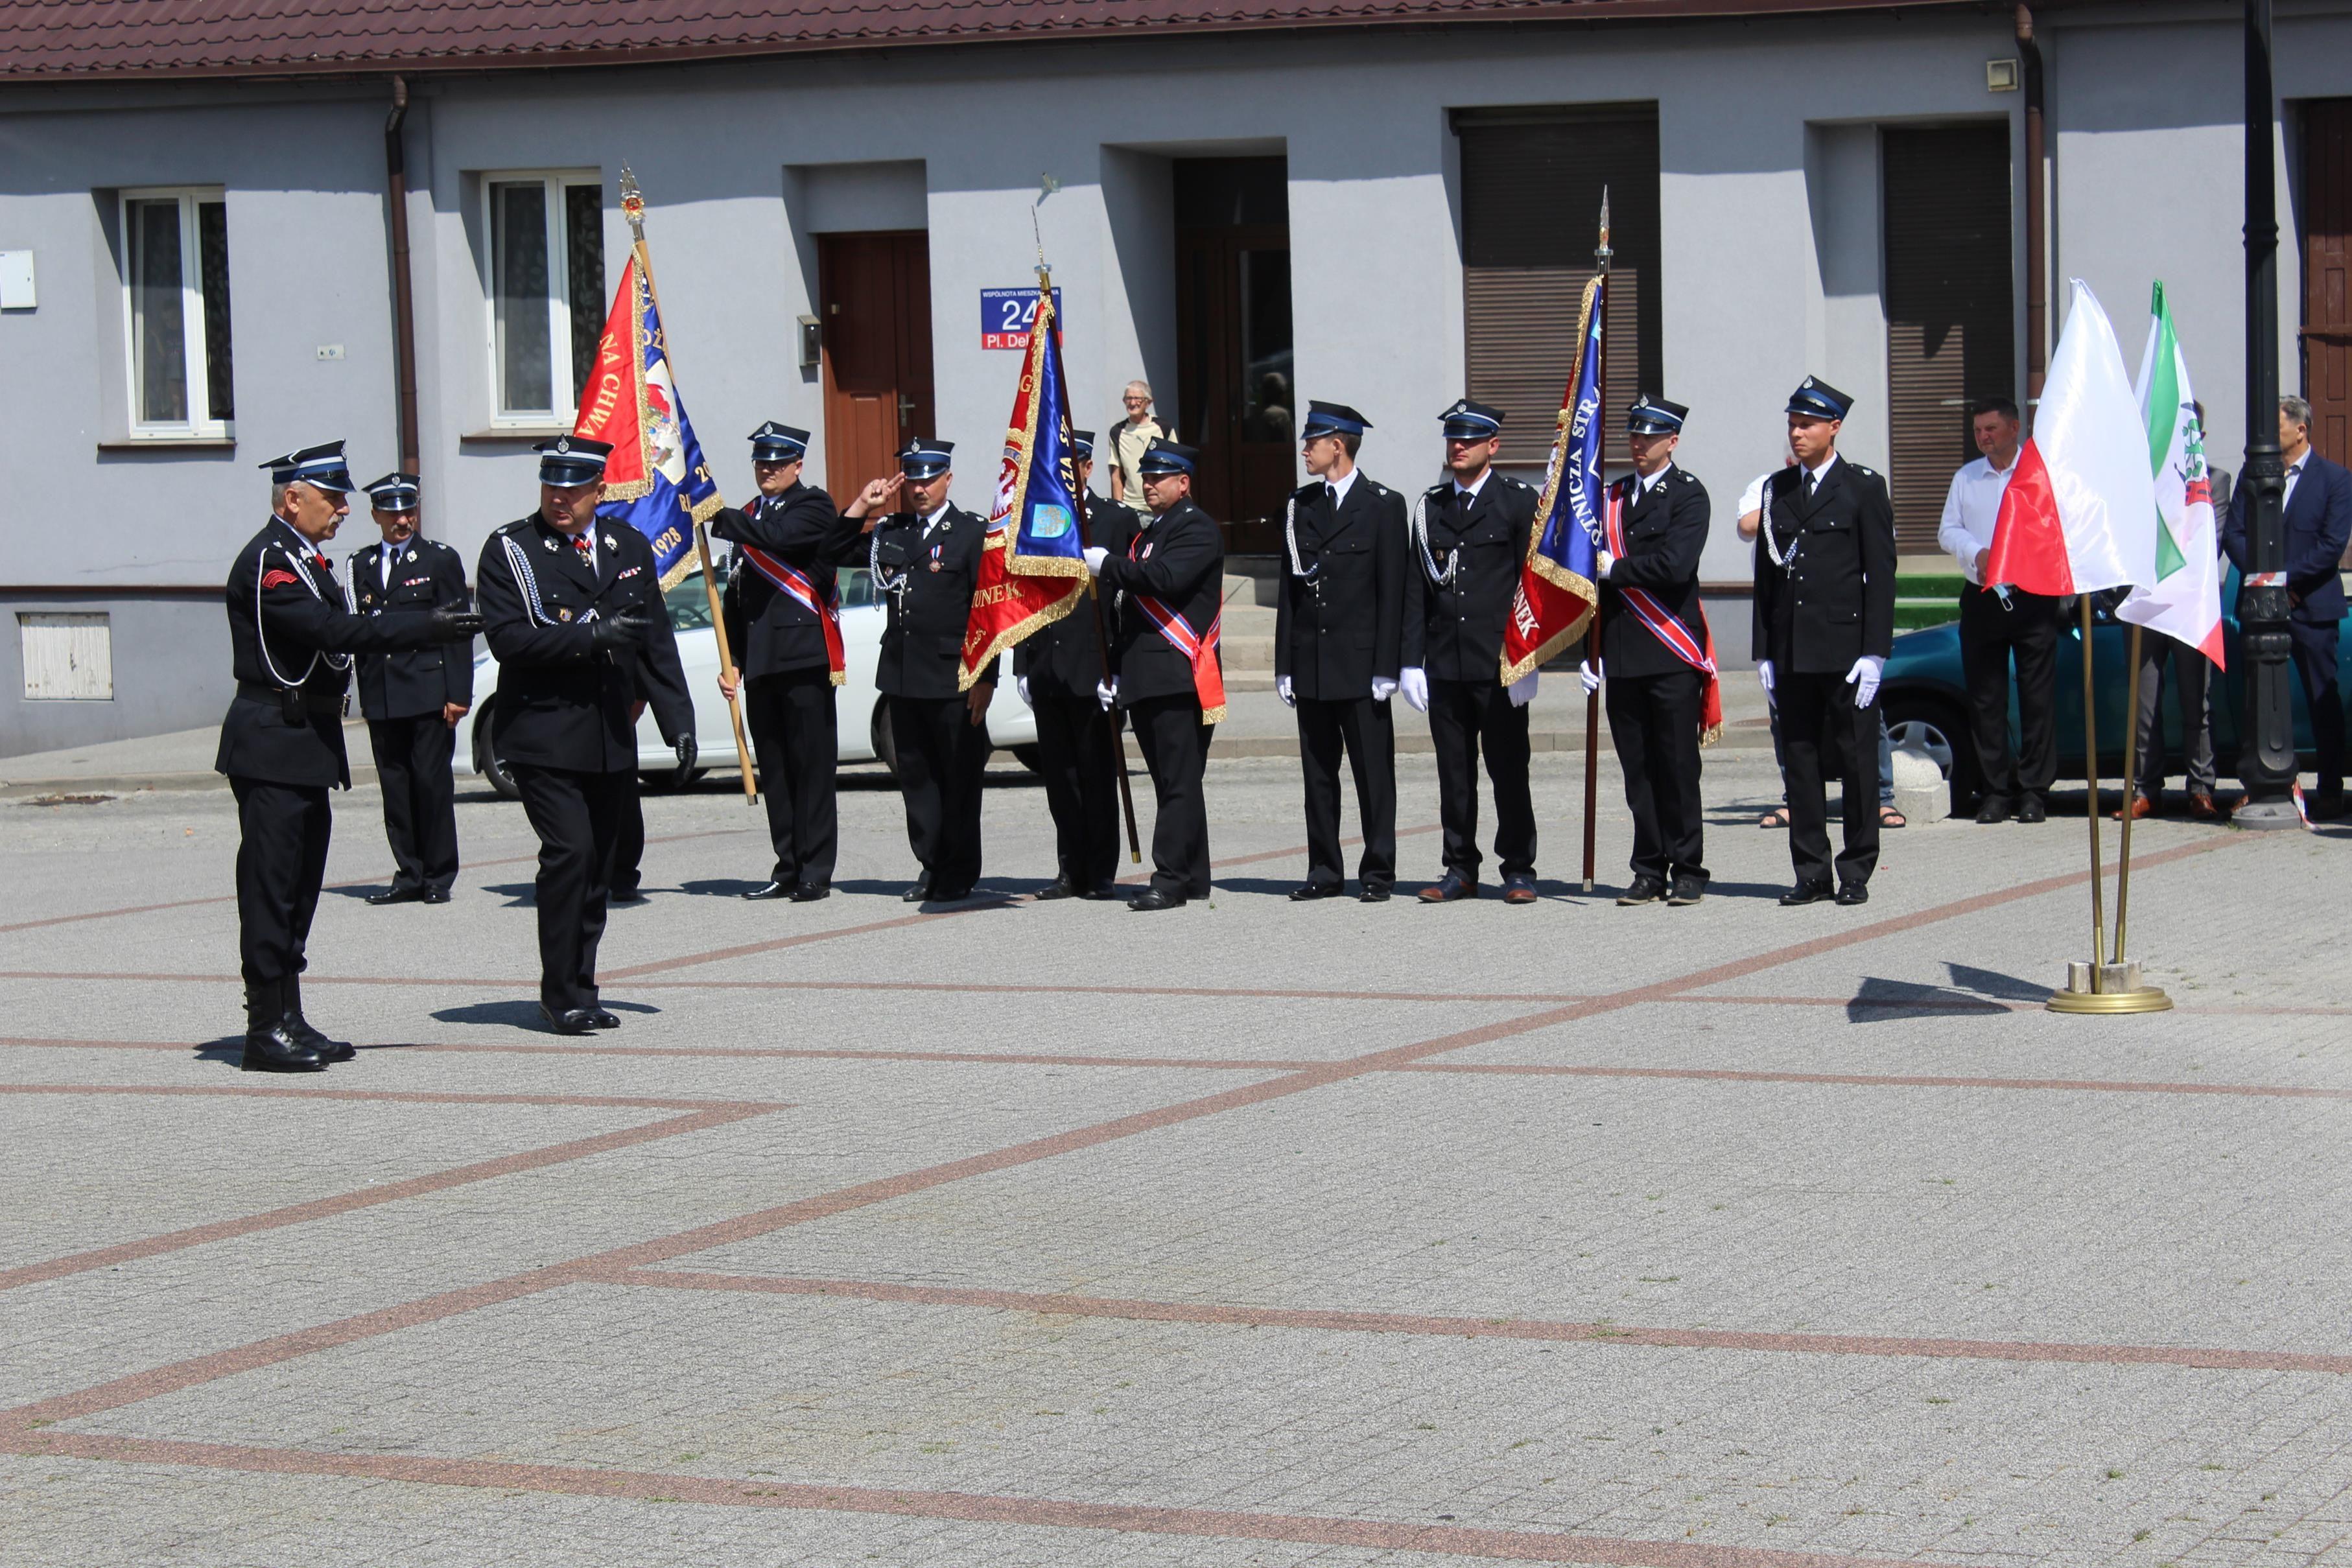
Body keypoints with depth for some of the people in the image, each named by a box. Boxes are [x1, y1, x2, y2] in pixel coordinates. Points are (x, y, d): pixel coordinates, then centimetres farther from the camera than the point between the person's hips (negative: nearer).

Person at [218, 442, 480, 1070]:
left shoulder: (305, 559, 17)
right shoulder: (267, 561, -16)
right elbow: (333, 630, -26)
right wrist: (429, 627, -26)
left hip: (309, 742, 10)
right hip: (273, 746, -10)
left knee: (299, 888, 12)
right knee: (270, 888, -7)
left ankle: (291, 1023, 16)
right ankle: (267, 1031, -4)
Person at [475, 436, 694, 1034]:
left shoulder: (629, 548, 12)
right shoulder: (510, 550, -2)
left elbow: (656, 642, 15)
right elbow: (508, 640, -12)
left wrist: (678, 718, 8)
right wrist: (588, 634, -21)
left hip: (613, 738, 5)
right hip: (545, 736, -5)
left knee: (601, 868, 8)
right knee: (569, 853, -15)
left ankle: (580, 992, 17)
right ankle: (562, 995, -7)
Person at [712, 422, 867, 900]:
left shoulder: (814, 507, -2)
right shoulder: (751, 516, 19)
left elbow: (774, 537, -23)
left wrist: (717, 518, -19)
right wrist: (733, 660, 13)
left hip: (806, 659, -7)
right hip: (762, 663, 7)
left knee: (812, 767, -4)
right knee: (774, 771, 8)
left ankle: (815, 873, -2)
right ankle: (787, 869, 13)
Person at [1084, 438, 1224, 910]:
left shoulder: (1198, 529, -5)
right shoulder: (1146, 534, 23)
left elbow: (1167, 578, -23)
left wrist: (1107, 565, -13)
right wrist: (1115, 672, 21)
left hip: (1180, 676, -9)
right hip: (1144, 679, 9)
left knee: (1179, 781, -9)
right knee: (1171, 782, 10)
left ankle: (1171, 879, -12)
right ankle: (1192, 876, 15)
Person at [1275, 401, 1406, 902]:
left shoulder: (1383, 505, -2)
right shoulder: (1300, 507, 12)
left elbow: (1392, 592, -5)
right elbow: (1289, 588, 12)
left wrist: (1386, 668, -11)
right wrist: (1285, 664, 6)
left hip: (1361, 663, -5)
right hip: (1311, 664, 5)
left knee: (1373, 772, -1)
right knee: (1318, 772, 7)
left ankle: (1378, 872, 5)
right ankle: (1325, 871, 13)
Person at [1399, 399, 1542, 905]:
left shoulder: (1519, 502, 0)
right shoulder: (1431, 508, 13)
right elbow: (1417, 588, 11)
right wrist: (1412, 661, 4)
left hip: (1499, 667, -4)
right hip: (1444, 667, 4)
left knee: (1509, 770, 0)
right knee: (1454, 773, 7)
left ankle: (1518, 871, 6)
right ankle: (1460, 871, 13)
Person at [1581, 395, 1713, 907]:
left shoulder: (1688, 495, -3)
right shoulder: (1612, 496, 15)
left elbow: (1675, 565, -18)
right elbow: (1595, 572, 15)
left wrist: (1616, 570, -7)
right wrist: (1590, 650, 9)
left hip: (1672, 656, -5)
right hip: (1622, 654, 5)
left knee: (1678, 767, -3)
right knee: (1638, 769, 6)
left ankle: (1687, 873, 4)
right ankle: (1649, 872, 10)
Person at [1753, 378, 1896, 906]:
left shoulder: (1864, 489, 0)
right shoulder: (1777, 490, 13)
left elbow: (1881, 576, -4)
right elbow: (1765, 574, 13)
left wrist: (1874, 653, -11)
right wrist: (1764, 653, 7)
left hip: (1846, 649, -4)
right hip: (1792, 653, 4)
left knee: (1855, 759, 0)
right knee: (1800, 760, 5)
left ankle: (1856, 873, 7)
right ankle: (1811, 873, 11)